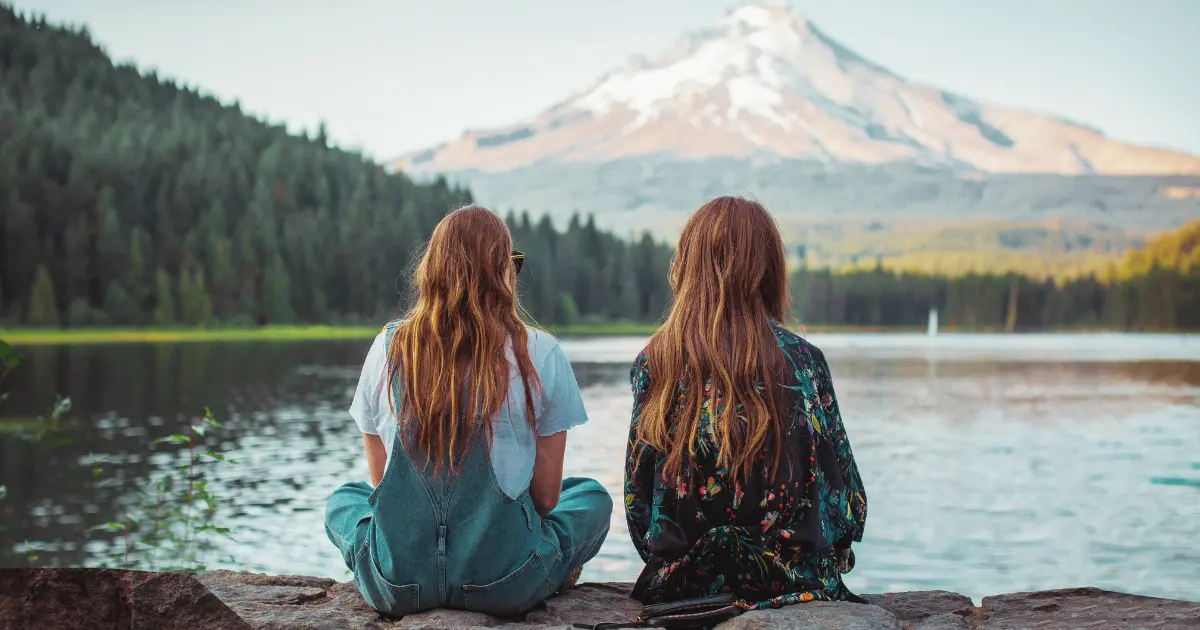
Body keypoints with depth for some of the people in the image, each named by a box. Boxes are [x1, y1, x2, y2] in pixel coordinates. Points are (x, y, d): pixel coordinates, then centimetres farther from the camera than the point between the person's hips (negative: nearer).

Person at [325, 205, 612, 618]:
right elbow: (545, 496, -1)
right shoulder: (540, 355, -7)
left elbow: (381, 480, 8)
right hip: (505, 584, -1)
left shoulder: (388, 348, 0)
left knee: (343, 500, 35)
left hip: (399, 583, 1)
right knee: (593, 496, 28)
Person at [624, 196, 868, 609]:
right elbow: (846, 498, -3)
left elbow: (636, 498, 1)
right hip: (791, 580, -1)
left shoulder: (654, 363, -5)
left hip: (682, 579, 1)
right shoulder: (801, 360, -7)